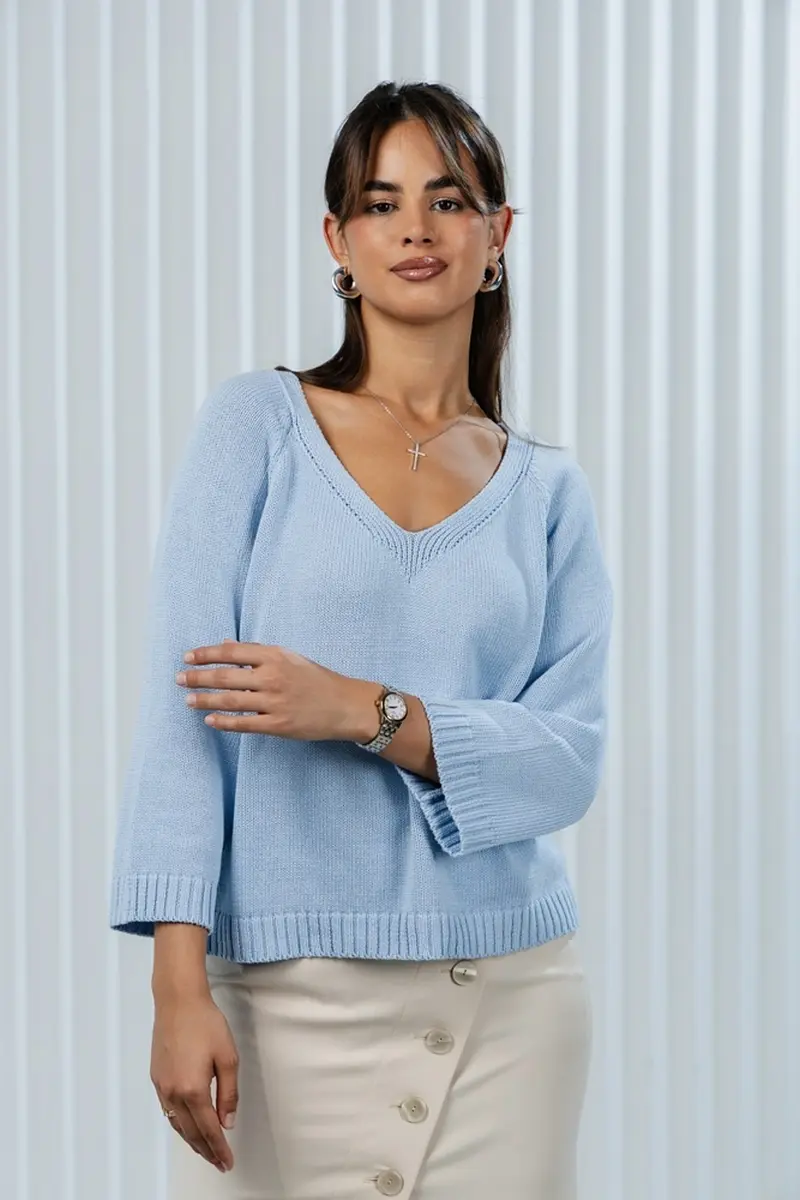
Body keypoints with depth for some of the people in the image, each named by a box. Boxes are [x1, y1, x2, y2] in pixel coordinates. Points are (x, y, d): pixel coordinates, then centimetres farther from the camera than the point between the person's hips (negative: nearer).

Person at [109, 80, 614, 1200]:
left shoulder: (548, 491, 8)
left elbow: (570, 758, -2)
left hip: (510, 995, 2)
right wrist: (180, 989, -16)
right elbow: (181, 716, -7)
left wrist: (368, 712, -18)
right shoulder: (257, 424, 0)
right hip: (293, 994, -2)